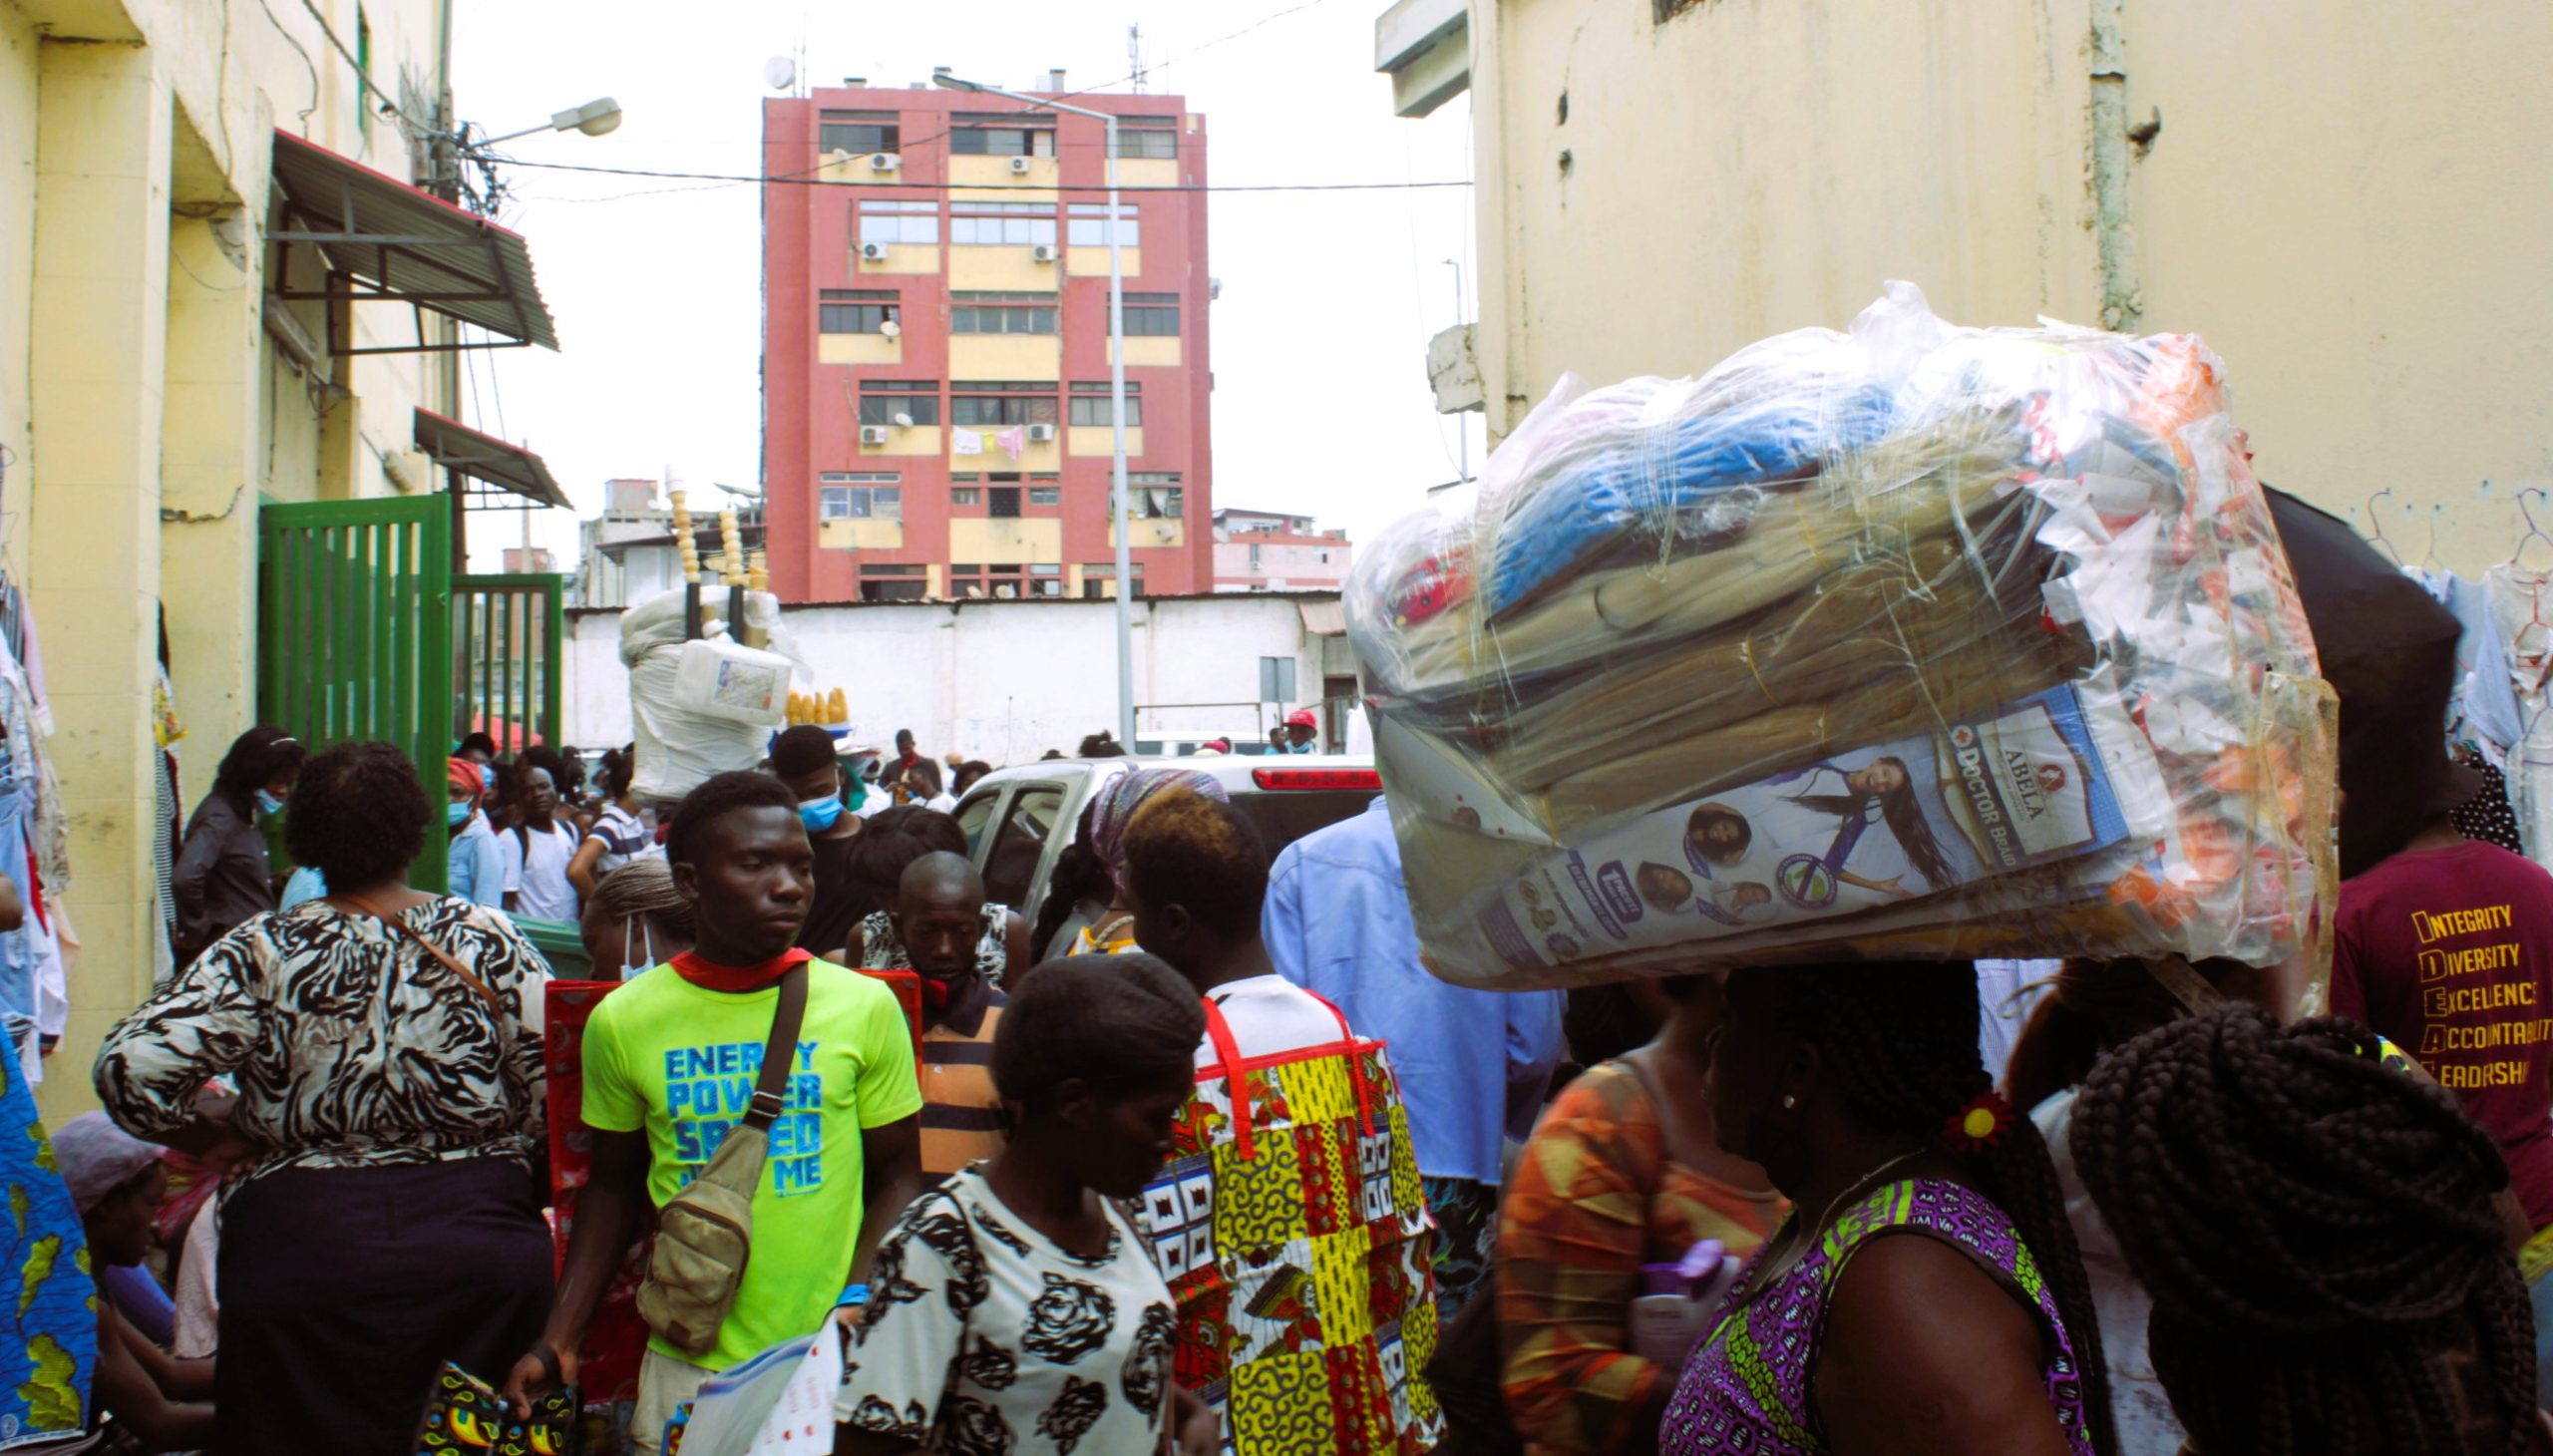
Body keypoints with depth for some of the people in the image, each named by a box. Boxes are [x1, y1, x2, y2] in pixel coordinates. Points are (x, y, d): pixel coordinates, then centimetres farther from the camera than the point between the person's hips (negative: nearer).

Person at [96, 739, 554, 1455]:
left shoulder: (262, 954, -3)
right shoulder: (488, 939, -2)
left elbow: (132, 1065, -12)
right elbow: (557, 1086, -5)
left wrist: (207, 1135, 6)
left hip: (302, 1251, -1)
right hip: (482, 1253, 1)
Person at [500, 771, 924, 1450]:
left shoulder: (865, 1006, -5)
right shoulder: (622, 1020, -1)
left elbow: (896, 1178, 1)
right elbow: (614, 1185, 10)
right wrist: (557, 1340, 2)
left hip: (835, 1367, -1)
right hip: (686, 1364, 1)